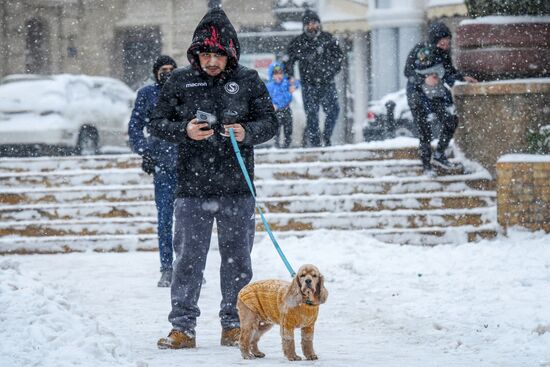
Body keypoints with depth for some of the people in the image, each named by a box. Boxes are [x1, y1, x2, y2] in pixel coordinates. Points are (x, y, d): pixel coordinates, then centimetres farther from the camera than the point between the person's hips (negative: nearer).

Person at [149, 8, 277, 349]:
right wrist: (185, 131, -13)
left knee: (237, 258, 8)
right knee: (188, 257, -1)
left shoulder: (248, 81, 3)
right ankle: (183, 327, 4)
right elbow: (157, 123, 6)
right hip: (193, 186, 0)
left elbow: (270, 122, 6)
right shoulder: (180, 81, 3)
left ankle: (234, 324, 18)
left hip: (237, 187, 0)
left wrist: (247, 132, -15)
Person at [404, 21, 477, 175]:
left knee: (451, 121, -5)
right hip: (418, 92, -5)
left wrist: (463, 77, -3)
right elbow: (408, 71, -13)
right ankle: (426, 165, 7)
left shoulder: (445, 52, -4)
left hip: (437, 92, 5)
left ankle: (439, 155, 12)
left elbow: (450, 70, 12)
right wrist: (424, 79, -26)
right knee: (424, 130, -4)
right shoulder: (419, 50, -20)